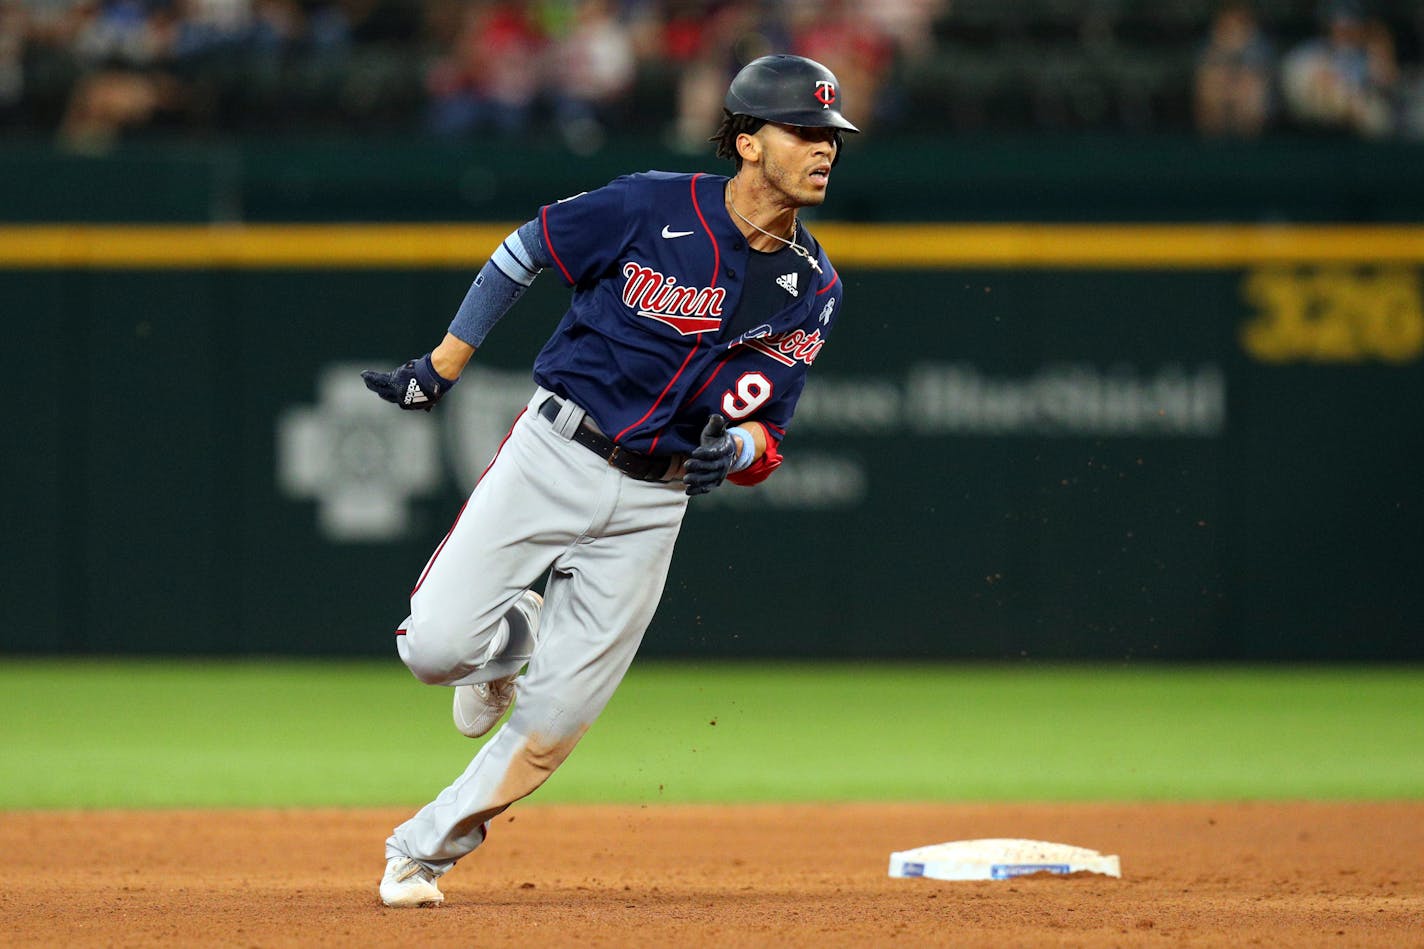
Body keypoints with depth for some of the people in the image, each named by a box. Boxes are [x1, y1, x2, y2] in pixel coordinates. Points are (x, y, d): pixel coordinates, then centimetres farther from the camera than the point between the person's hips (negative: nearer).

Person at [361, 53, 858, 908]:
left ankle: (424, 851, 17)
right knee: (434, 647, -15)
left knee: (552, 725, -2)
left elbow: (765, 435, 5)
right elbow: (528, 250, 5)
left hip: (652, 508, 2)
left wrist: (737, 450, -19)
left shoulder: (816, 292, 2)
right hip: (552, 458, -2)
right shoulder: (653, 209, -8)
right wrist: (444, 365, 5)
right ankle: (514, 635, 20)